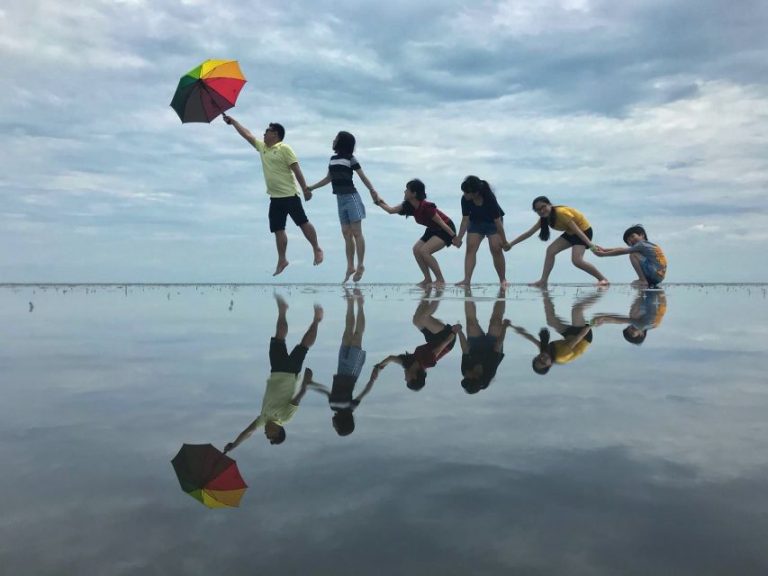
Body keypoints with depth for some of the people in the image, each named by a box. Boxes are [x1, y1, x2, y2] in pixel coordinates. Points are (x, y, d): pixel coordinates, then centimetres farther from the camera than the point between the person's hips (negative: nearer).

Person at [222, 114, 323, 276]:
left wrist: (305, 189, -16)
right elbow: (247, 134, 24)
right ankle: (282, 260, 11)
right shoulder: (262, 147, 15)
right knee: (278, 230, 6)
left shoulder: (284, 148, -7)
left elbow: (296, 169, -12)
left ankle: (317, 249, 11)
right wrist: (232, 121, 26)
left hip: (290, 195, -7)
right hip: (275, 197, 7)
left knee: (303, 223, -2)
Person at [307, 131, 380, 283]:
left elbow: (363, 177, -8)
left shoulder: (350, 159, -5)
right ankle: (350, 266, 9)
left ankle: (360, 266, -1)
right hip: (340, 199, 7)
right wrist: (311, 188, 26)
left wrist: (373, 191, -23)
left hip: (351, 197, -7)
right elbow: (329, 178, 24)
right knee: (346, 234, 6)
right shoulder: (333, 159, 14)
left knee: (356, 233, -5)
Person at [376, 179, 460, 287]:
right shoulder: (409, 205, -5)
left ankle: (440, 280, -11)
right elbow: (391, 210, 2)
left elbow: (441, 223, -24)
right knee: (416, 249, -3)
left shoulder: (425, 207, -29)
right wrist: (379, 202, -2)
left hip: (445, 230, -9)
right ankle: (428, 279, 6)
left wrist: (454, 237, -21)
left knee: (424, 251, -22)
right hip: (433, 230, 9)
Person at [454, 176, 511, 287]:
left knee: (496, 249, -15)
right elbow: (465, 220, -15)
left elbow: (497, 220, -25)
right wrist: (459, 238, -15)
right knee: (470, 248, -12)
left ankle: (503, 280, -2)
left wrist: (504, 240, -19)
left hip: (492, 223, -3)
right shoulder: (465, 199, -25)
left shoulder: (489, 198, -33)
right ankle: (467, 280, -18)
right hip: (476, 223, 3)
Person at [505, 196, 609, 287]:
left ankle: (603, 279, -8)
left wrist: (590, 244, -39)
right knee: (550, 250, -5)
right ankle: (543, 281, -4)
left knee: (576, 260, -23)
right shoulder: (544, 218, -5)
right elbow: (529, 233, 0)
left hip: (584, 230, -8)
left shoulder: (561, 212, -30)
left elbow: (577, 230, -32)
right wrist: (510, 244, -3)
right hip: (570, 233, 8)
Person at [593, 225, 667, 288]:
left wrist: (603, 254, -5)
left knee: (633, 255, -12)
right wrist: (603, 249, 10)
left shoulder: (642, 244, -8)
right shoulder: (646, 245, 17)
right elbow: (622, 250, 15)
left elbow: (622, 251, -9)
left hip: (656, 274, -10)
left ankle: (643, 281, -13)